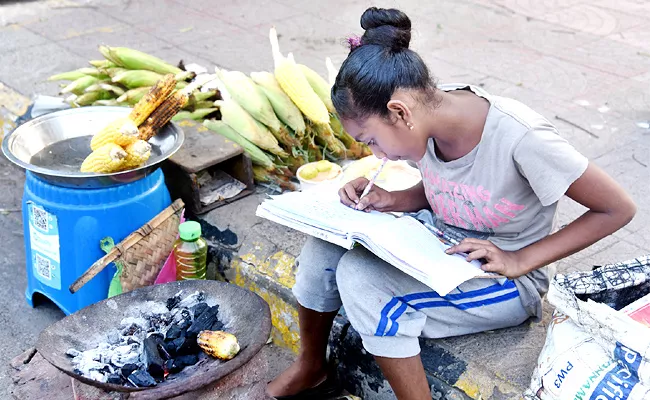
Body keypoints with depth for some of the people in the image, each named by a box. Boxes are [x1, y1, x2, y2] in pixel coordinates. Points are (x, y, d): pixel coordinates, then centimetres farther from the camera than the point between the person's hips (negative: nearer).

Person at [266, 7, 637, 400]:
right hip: (441, 240, 7)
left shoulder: (521, 138, -31)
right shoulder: (432, 107, -11)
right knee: (329, 240, -12)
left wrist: (520, 260, -24)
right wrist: (390, 200, -11)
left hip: (506, 278, -6)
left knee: (361, 278, -26)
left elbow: (619, 209, -20)